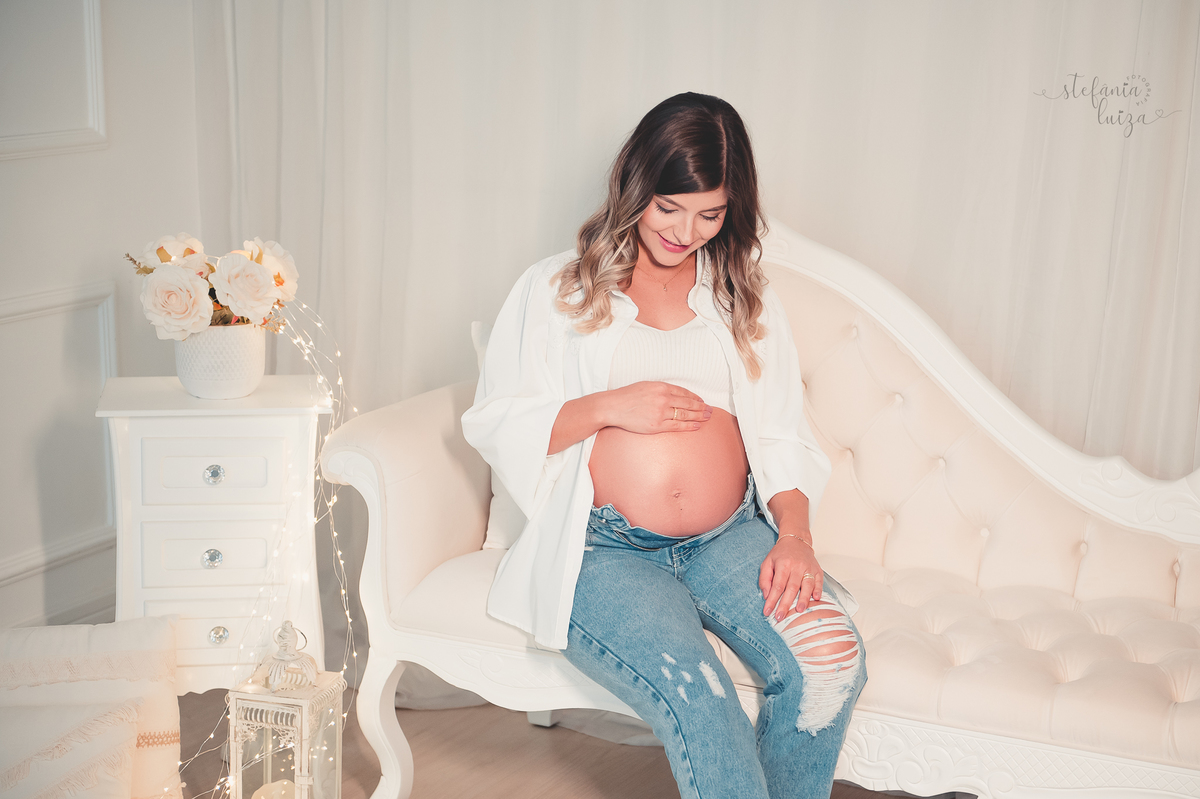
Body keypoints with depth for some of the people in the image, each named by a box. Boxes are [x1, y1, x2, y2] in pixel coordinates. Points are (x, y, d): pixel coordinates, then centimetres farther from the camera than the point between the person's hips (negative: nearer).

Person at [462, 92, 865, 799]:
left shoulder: (748, 303, 18)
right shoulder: (556, 291, 10)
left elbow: (782, 437, 11)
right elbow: (494, 423, 5)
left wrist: (794, 534, -7)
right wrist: (608, 408, -9)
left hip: (728, 538, 3)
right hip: (604, 548, -3)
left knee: (831, 658, -26)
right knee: (698, 699, -32)